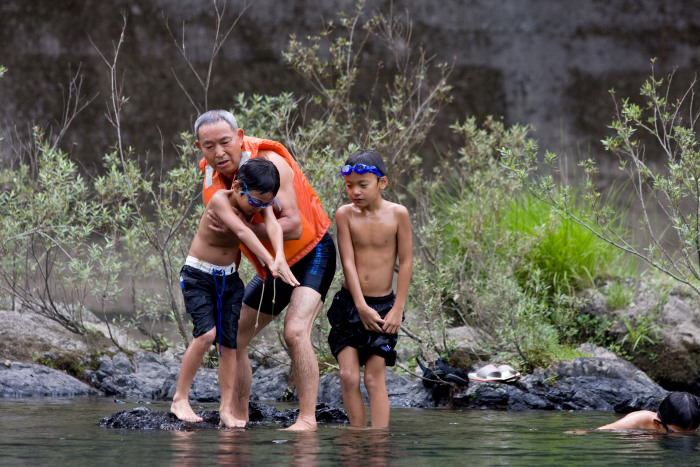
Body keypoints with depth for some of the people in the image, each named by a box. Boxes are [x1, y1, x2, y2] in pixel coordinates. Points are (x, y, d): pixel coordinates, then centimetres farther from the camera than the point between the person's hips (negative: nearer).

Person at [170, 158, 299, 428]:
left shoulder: (261, 203, -7)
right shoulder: (220, 200, -23)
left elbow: (273, 225, -25)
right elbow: (242, 232, -36)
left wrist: (280, 257, -46)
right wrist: (270, 262, -48)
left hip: (229, 278, 6)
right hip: (198, 276, -5)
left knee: (229, 342, 0)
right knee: (206, 333, -21)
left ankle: (226, 410, 5)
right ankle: (180, 399, -11)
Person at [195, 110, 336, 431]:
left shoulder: (270, 164, -26)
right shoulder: (213, 184, -6)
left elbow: (294, 227, -34)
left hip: (311, 254, -8)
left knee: (295, 331, -28)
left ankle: (307, 418, -26)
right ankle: (238, 419, 20)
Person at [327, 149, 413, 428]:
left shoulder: (397, 214, -7)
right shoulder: (345, 214, -5)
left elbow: (406, 262, -4)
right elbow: (348, 261, -7)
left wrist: (398, 309, -7)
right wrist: (361, 306, -12)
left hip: (384, 305, -1)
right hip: (350, 303, 1)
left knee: (375, 377, -4)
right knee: (348, 376, -5)